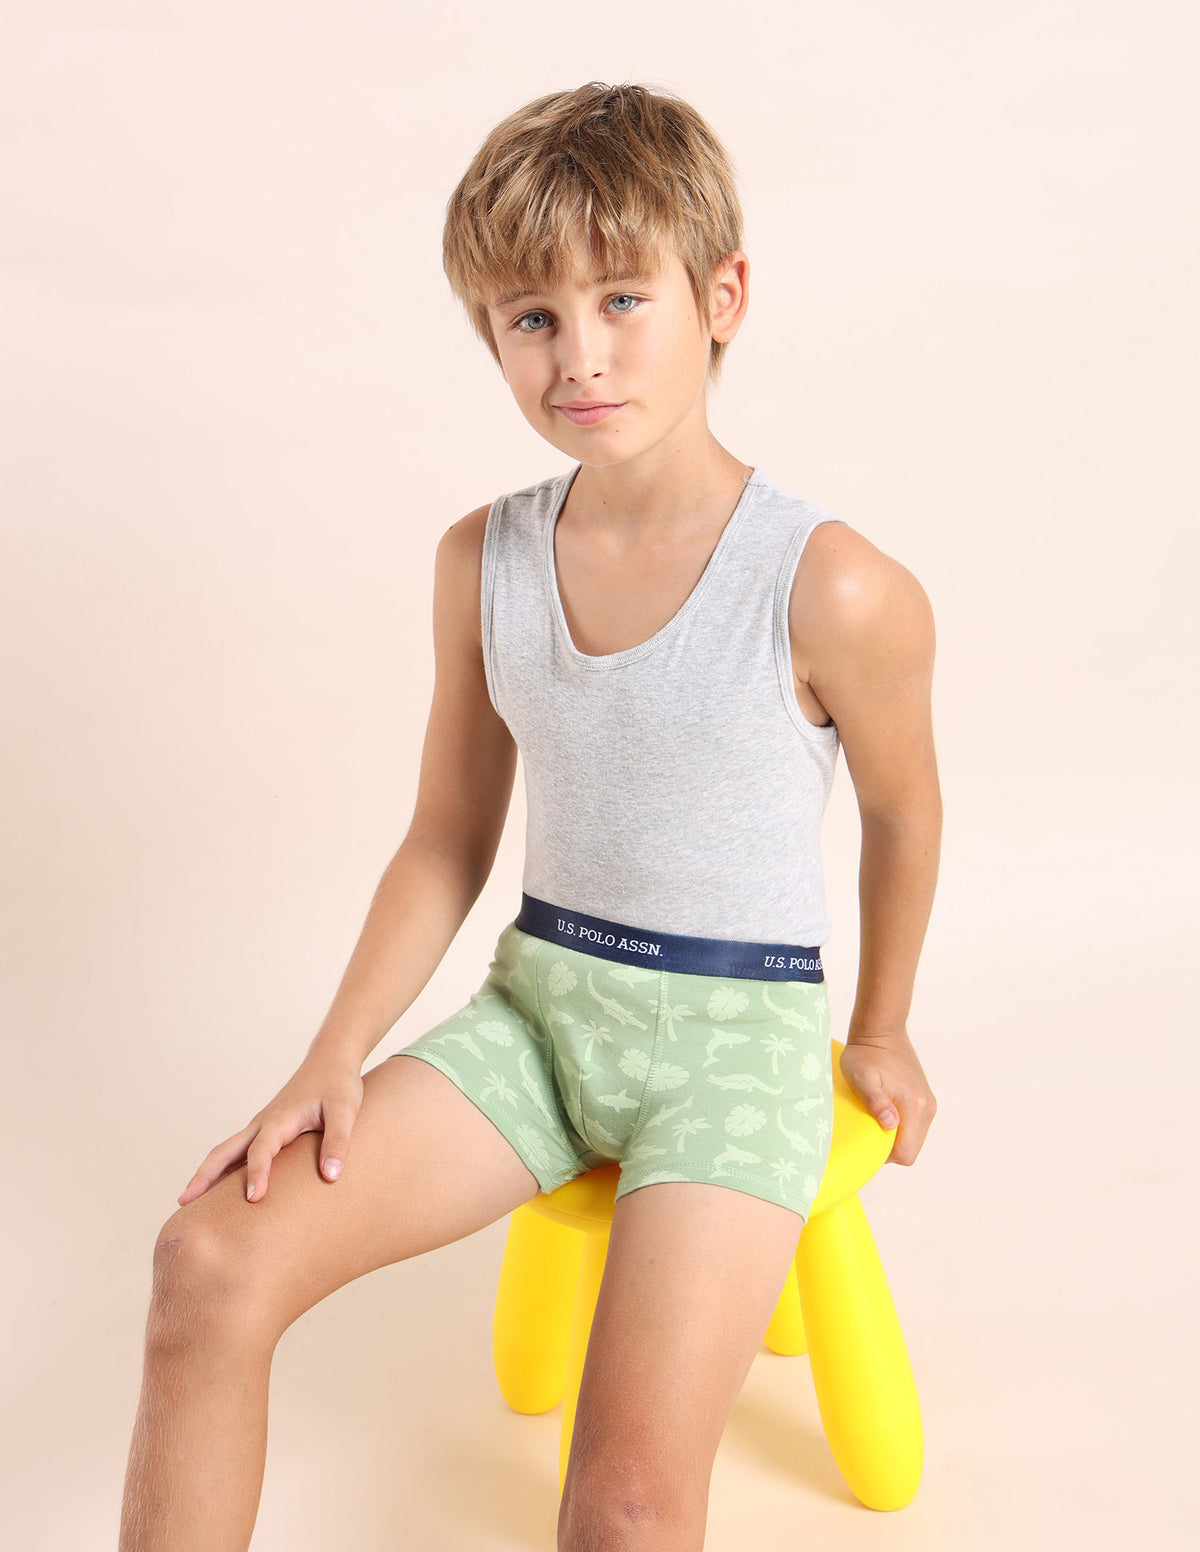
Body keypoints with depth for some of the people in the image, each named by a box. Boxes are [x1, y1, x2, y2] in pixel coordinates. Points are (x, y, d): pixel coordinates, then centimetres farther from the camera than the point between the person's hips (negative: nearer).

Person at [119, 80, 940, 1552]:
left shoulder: (831, 590, -15)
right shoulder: (481, 563, 0)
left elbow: (901, 810, 3)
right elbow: (446, 846, 7)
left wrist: (881, 1031, 16)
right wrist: (333, 1063, -3)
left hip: (738, 1029, -4)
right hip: (534, 1000, 5)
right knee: (212, 1253, -14)